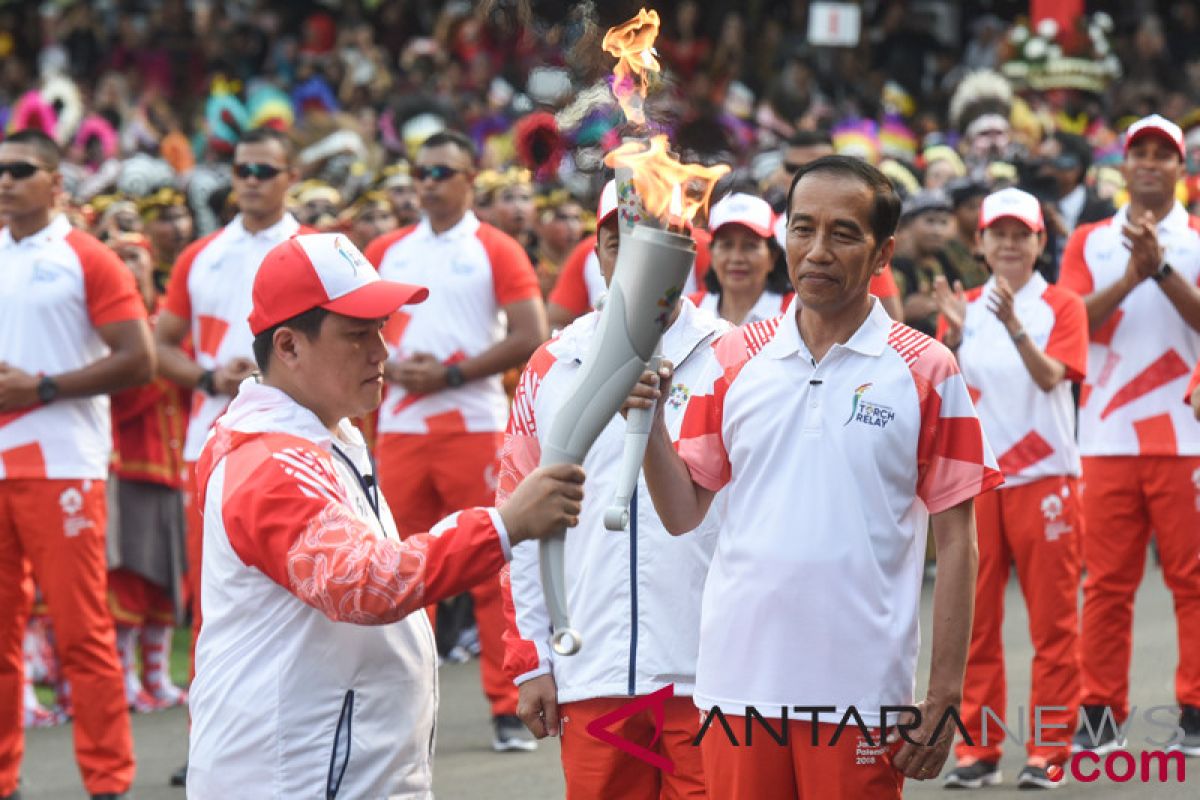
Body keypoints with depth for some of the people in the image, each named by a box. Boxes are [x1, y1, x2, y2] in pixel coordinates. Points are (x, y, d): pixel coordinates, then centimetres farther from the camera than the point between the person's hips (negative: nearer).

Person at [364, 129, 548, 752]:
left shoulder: (495, 250, 0)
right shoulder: (386, 252, 12)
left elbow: (529, 336, -8)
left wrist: (452, 374, -14)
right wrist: (393, 369, -5)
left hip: (474, 425, -4)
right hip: (400, 427, 4)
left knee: (492, 569, -3)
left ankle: (507, 710, 0)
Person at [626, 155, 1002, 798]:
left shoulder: (927, 372, 0)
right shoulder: (733, 359, 7)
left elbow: (955, 542, 0)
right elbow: (682, 514, 8)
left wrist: (943, 700, -5)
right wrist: (648, 420, -9)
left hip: (860, 691, -3)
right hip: (738, 679, 3)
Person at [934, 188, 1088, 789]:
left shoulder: (1061, 306, 0)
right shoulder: (965, 307, 9)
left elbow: (1050, 376, -16)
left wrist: (1013, 324, -30)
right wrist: (954, 336, -17)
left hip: (1044, 476, -3)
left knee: (1052, 620, 0)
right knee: (975, 618, 4)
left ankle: (1049, 750, 5)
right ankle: (978, 749, 10)